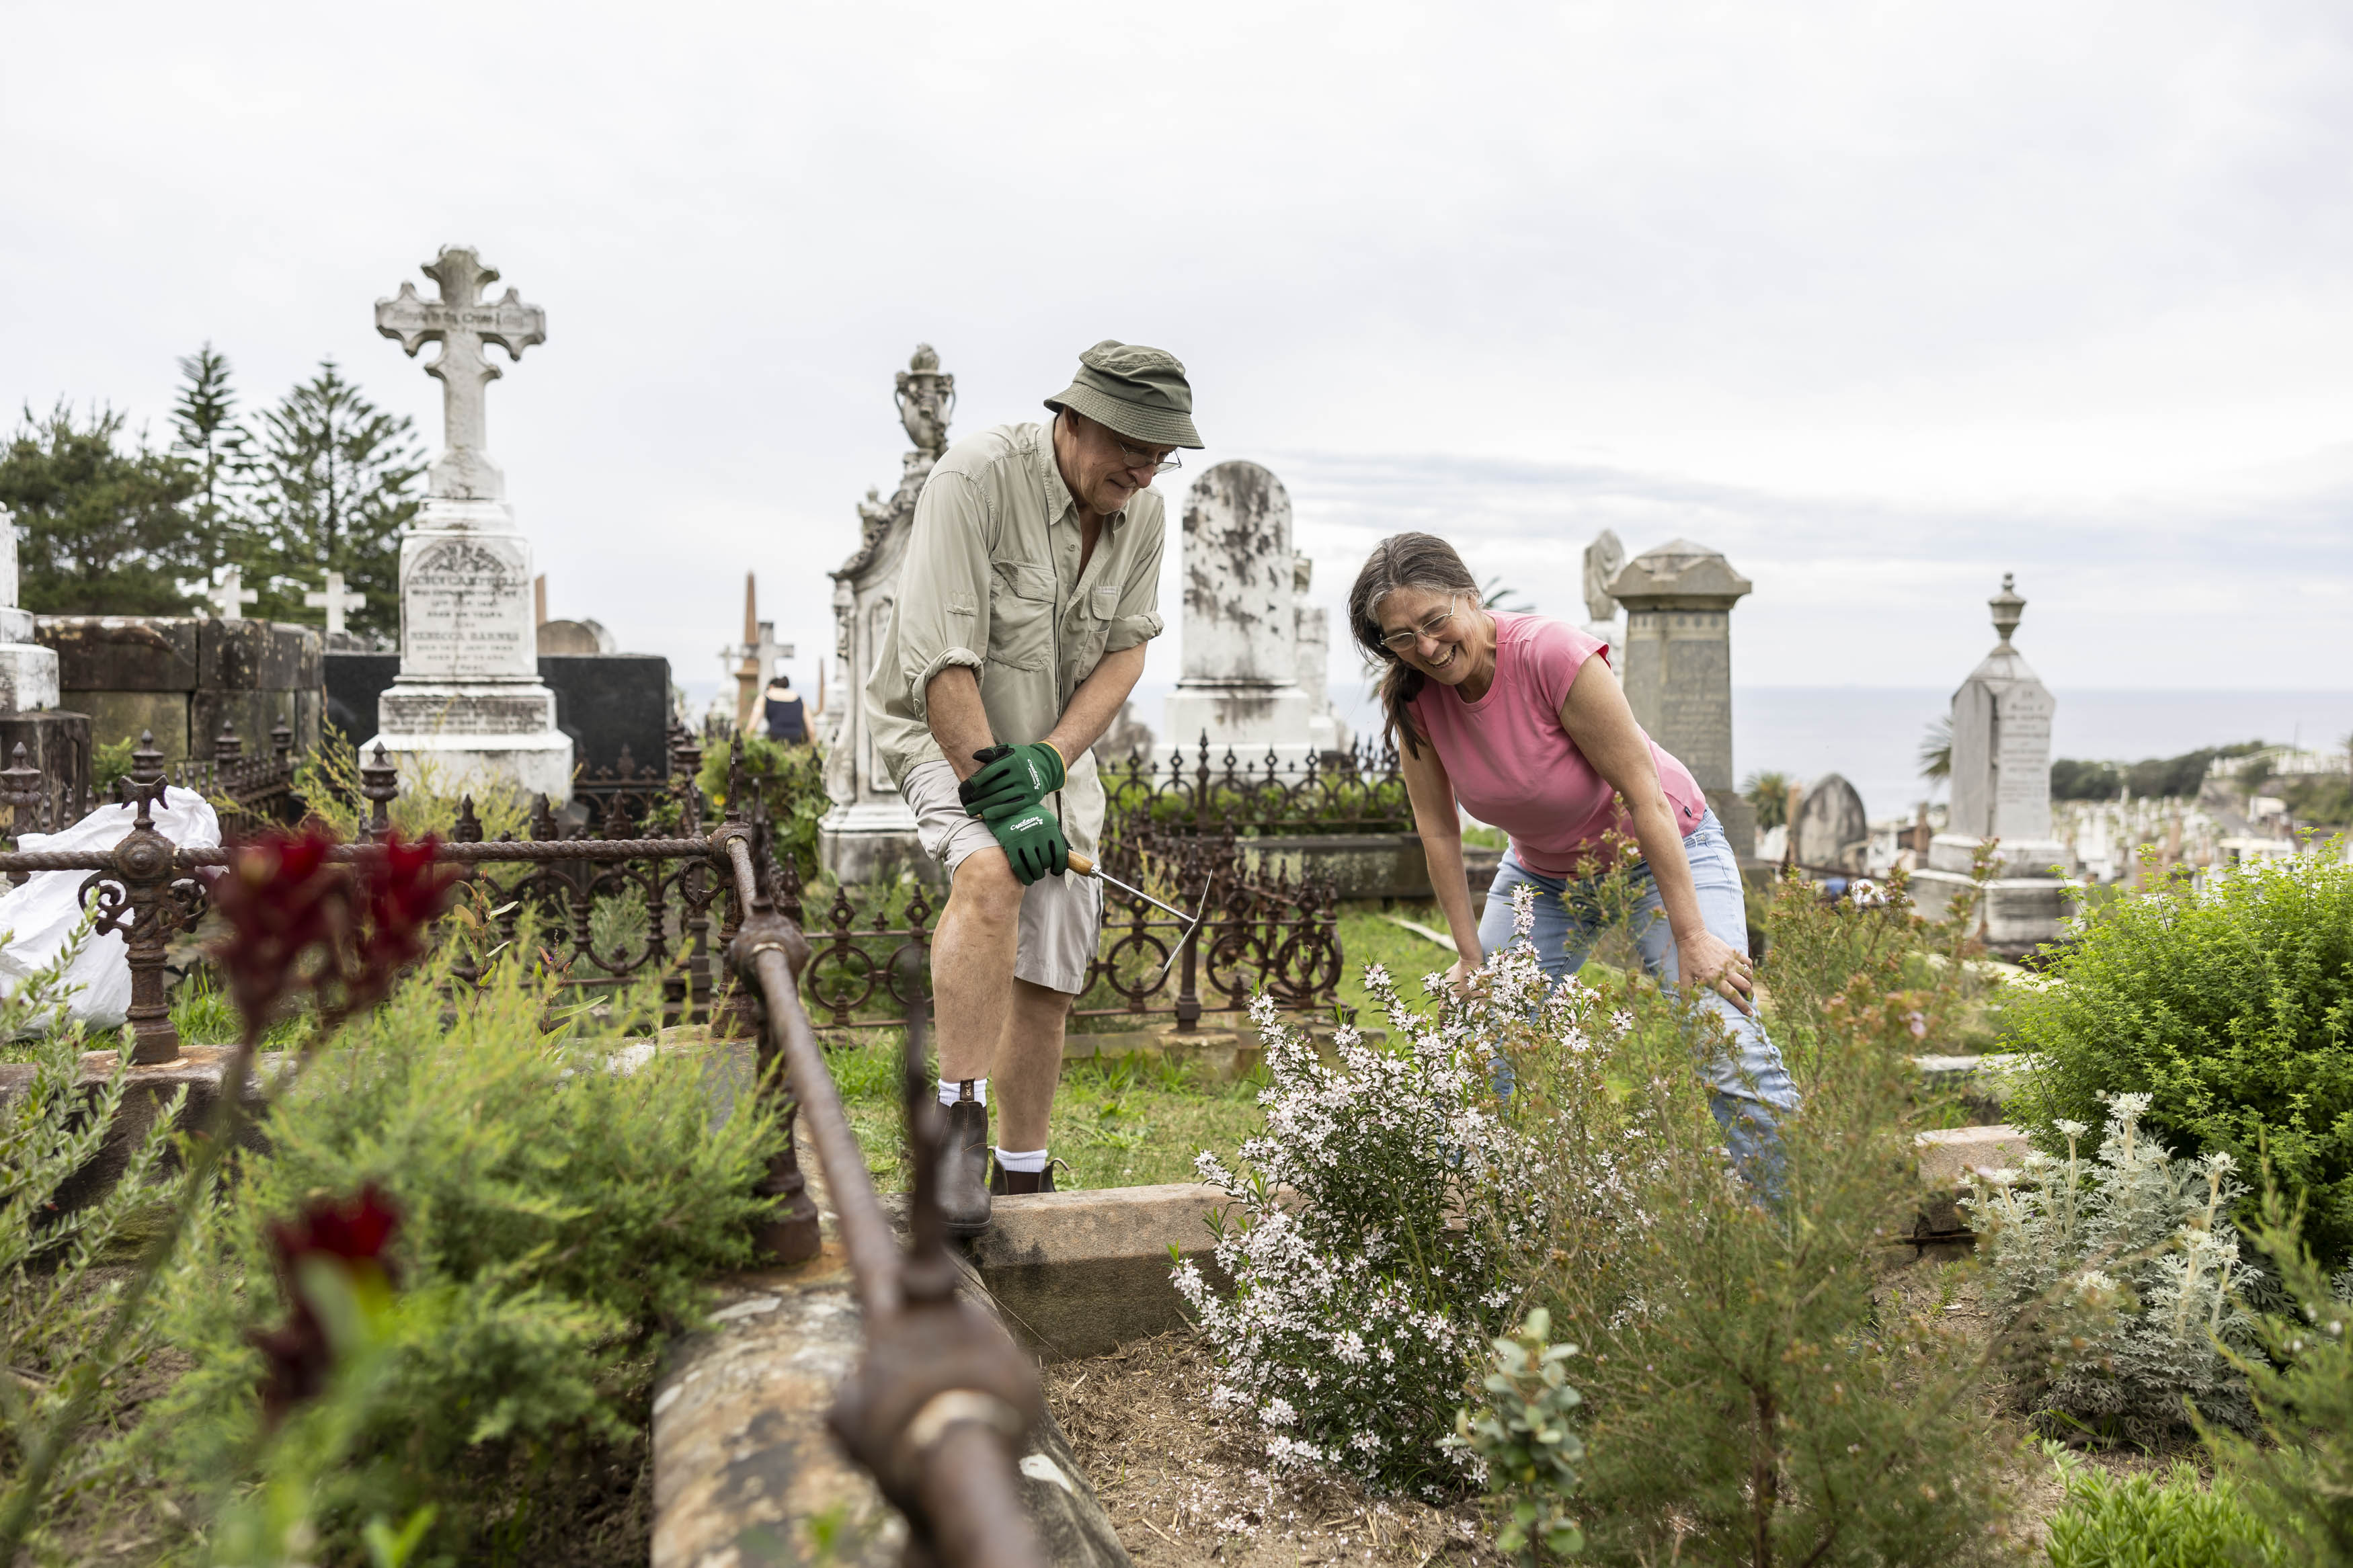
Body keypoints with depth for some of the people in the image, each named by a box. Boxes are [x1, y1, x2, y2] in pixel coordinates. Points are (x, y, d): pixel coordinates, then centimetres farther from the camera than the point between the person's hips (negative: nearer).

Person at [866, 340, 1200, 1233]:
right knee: (991, 874, -35)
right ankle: (960, 1122, -29)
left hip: (1057, 746, 6)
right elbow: (941, 658, -27)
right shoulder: (978, 475, -23)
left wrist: (1047, 759, -18)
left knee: (1050, 971, 3)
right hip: (944, 729, -6)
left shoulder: (1141, 513, -3)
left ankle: (1023, 1179, 17)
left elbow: (1125, 652, -2)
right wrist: (994, 794, -29)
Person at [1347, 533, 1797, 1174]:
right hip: (1543, 873, 5)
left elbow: (1643, 796, -27)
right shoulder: (1412, 695, -16)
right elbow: (1438, 830, -6)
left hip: (1660, 852, -4)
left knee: (1731, 1055, -18)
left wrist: (1691, 937, -24)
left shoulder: (1555, 654, -31)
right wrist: (1471, 955, -4)